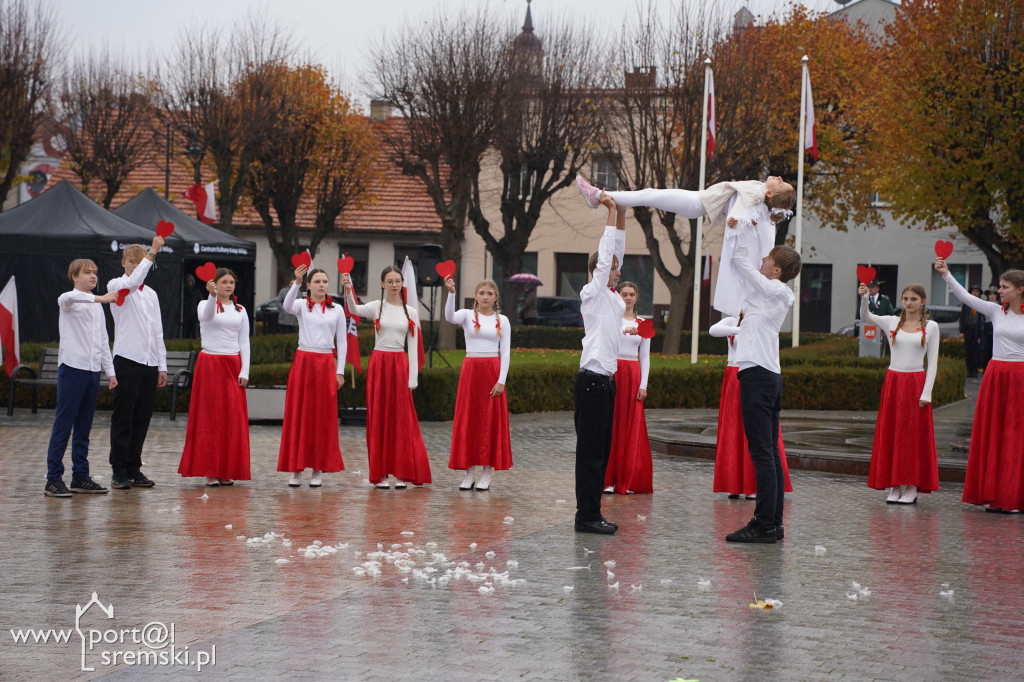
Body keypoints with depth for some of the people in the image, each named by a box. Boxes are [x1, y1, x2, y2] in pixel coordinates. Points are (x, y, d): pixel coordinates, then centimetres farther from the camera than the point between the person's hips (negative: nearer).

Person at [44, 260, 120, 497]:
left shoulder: (97, 307, 20)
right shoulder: (70, 301, -2)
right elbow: (66, 298, -30)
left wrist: (110, 371, 18)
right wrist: (99, 298, -38)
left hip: (92, 370, 7)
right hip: (72, 368, -7)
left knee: (84, 427, 10)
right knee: (63, 425, -7)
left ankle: (80, 476, 14)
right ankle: (53, 479, -7)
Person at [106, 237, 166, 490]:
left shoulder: (151, 294, 20)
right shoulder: (116, 286, 2)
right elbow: (132, 282, -23)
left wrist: (162, 365, 13)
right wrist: (152, 253, -27)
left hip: (150, 363, 6)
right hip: (127, 360, -6)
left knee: (142, 418, 7)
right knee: (123, 418, -4)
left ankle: (134, 469, 13)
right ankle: (119, 471, -1)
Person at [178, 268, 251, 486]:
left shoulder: (240, 311, 12)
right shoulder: (206, 304, 2)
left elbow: (244, 342, 10)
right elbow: (206, 316, -23)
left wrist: (244, 371, 0)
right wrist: (213, 296, -41)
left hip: (233, 365, 3)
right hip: (210, 363, -3)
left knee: (233, 418, 1)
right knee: (209, 416, -4)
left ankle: (227, 471, 6)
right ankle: (210, 470, -2)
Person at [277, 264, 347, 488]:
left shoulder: (337, 309, 7)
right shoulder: (302, 306, 3)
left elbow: (342, 341, 7)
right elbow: (287, 305, -21)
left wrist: (340, 371, 1)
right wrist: (296, 283, -37)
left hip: (326, 364, 1)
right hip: (303, 361, -1)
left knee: (323, 417, 2)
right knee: (298, 415, 0)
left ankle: (318, 469, 8)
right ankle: (296, 469, 4)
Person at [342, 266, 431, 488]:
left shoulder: (410, 312, 6)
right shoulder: (376, 307, 1)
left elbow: (412, 346, 5)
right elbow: (355, 310, -20)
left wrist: (412, 378, -1)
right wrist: (348, 292, -41)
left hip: (400, 364, 1)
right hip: (378, 363, -1)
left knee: (401, 418, 0)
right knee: (378, 417, 1)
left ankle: (400, 472, 5)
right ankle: (381, 473, 6)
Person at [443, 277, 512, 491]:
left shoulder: (502, 320, 5)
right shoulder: (468, 315, 3)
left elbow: (505, 352, 1)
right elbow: (450, 317, -21)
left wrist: (501, 381, -8)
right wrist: (451, 293, -37)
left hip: (492, 371, 0)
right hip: (470, 369, 0)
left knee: (491, 420, 0)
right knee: (468, 420, 1)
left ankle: (487, 473, 5)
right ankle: (470, 472, 7)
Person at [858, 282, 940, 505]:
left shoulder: (931, 326, 2)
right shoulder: (892, 323, 7)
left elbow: (932, 361, 0)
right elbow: (865, 316, -5)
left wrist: (926, 393, -7)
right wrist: (864, 298, -25)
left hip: (916, 383, -2)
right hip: (893, 381, 2)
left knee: (913, 435, -1)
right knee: (890, 434, 2)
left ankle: (911, 488, 3)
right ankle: (894, 487, 8)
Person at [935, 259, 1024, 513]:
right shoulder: (996, 311, 5)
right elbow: (965, 297, 0)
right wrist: (946, 275, -7)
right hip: (995, 376, 3)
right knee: (991, 434, 4)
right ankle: (993, 495, 11)